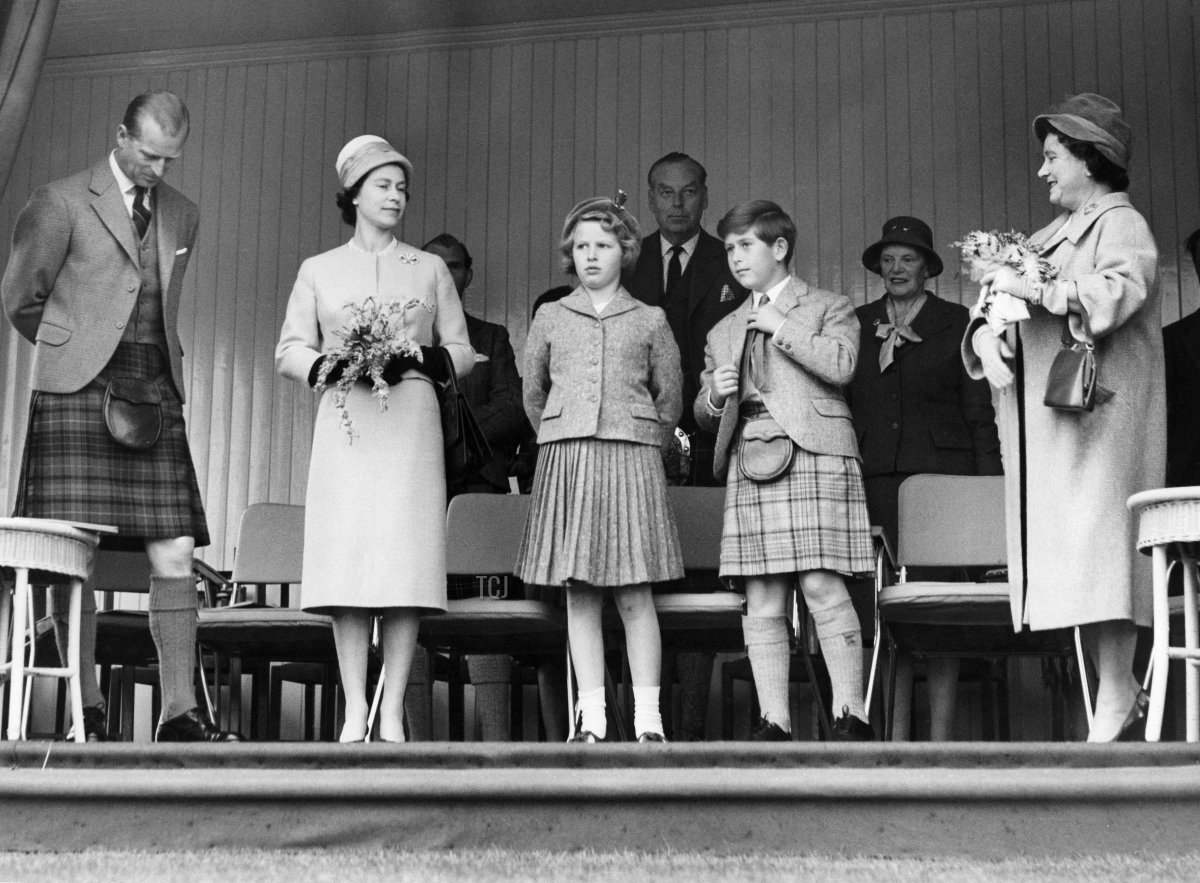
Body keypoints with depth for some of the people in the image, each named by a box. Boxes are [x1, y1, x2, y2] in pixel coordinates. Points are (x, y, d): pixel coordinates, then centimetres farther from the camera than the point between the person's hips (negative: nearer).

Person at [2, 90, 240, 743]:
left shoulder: (182, 216, 17)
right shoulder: (63, 203, 1)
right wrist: (75, 351, 10)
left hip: (154, 397, 4)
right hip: (77, 395, -4)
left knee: (175, 556, -4)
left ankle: (179, 714, -1)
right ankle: (86, 712, 2)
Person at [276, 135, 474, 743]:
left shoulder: (430, 270, 15)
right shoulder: (319, 271, 14)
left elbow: (462, 351, 12)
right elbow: (289, 351, 11)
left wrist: (417, 360, -7)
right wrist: (331, 365, -9)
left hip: (411, 423, 0)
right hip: (346, 425, 0)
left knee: (406, 561, -8)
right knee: (346, 561, -8)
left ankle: (393, 710, -7)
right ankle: (354, 709, -5)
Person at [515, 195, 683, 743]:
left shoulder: (650, 321, 10)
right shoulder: (550, 319, 13)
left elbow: (670, 398, 16)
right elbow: (533, 394, 21)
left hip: (631, 458, -2)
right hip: (564, 460, 2)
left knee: (634, 595, -5)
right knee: (578, 594, 0)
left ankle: (647, 719, -1)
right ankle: (591, 719, 5)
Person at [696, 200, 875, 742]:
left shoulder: (829, 309, 11)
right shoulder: (723, 332, 24)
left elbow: (841, 365, -9)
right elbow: (702, 413, 25)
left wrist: (782, 327, -3)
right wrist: (715, 396, 2)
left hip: (813, 458, -5)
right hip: (749, 466, 5)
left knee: (823, 587, -11)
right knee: (762, 603, 0)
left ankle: (850, 714, -6)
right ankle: (774, 721, 3)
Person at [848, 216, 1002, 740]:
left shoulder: (957, 324, 9)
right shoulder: (858, 324, 15)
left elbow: (980, 412, 6)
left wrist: (989, 483, -2)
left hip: (939, 476, -2)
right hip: (874, 478, 2)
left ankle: (941, 734, -2)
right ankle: (895, 735, 0)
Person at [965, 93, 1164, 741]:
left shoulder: (1121, 226, -1)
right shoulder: (1049, 236, 23)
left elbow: (1117, 292, -20)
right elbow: (994, 301, 18)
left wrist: (1034, 291, -18)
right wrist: (987, 333, -3)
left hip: (1097, 411, -8)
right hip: (1042, 416, 8)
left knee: (1096, 548, -12)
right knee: (1067, 557, 3)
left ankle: (1113, 713, -10)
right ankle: (1122, 697, 10)